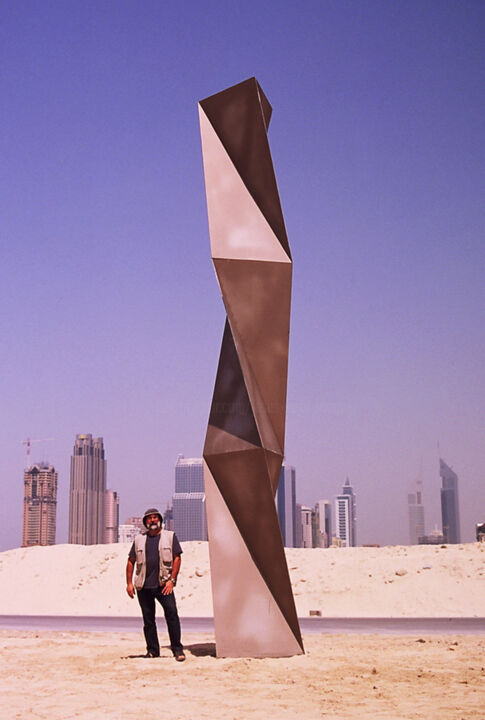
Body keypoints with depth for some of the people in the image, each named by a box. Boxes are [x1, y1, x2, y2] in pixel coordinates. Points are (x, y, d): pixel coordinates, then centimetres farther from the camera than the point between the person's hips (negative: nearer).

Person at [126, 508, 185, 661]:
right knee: (148, 619, 6)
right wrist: (129, 583, 7)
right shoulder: (139, 539, 14)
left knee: (172, 614, -13)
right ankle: (152, 650, 16)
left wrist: (172, 580, -7)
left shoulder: (170, 536, 8)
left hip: (163, 585, -3)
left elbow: (177, 558, 2)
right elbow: (131, 561, 16)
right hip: (143, 586, 3)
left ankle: (177, 649, -6)